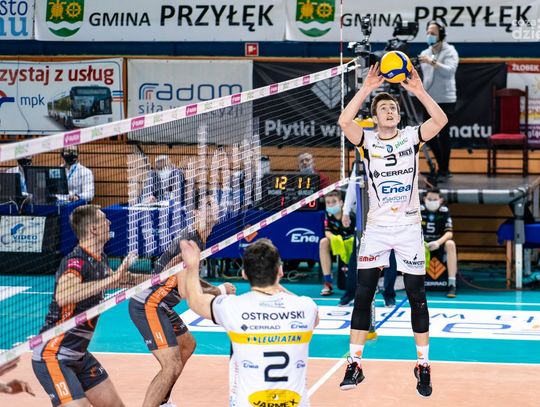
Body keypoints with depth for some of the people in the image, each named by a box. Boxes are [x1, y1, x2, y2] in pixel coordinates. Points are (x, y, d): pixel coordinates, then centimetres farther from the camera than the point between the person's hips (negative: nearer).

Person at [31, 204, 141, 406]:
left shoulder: (100, 259, 4)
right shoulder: (74, 262, -21)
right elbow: (63, 296, -45)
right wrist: (111, 279, -43)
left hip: (79, 356, 9)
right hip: (53, 357, -9)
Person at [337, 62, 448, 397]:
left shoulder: (412, 137, 2)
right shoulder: (367, 141, 2)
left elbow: (440, 120, -15)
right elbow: (344, 121, -18)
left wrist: (419, 91, -24)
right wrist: (367, 89, -23)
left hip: (409, 227, 0)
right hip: (376, 228, 0)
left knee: (417, 296, 1)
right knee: (363, 295, -1)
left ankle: (423, 366, 10)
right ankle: (355, 365, 4)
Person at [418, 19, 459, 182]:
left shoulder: (449, 51, -4)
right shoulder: (425, 53, 15)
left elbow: (449, 71, -22)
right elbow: (420, 75, 13)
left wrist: (433, 62, -31)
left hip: (445, 100, -6)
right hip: (429, 100, 6)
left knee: (443, 135, -3)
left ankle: (444, 170, 5)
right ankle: (441, 167, 20)